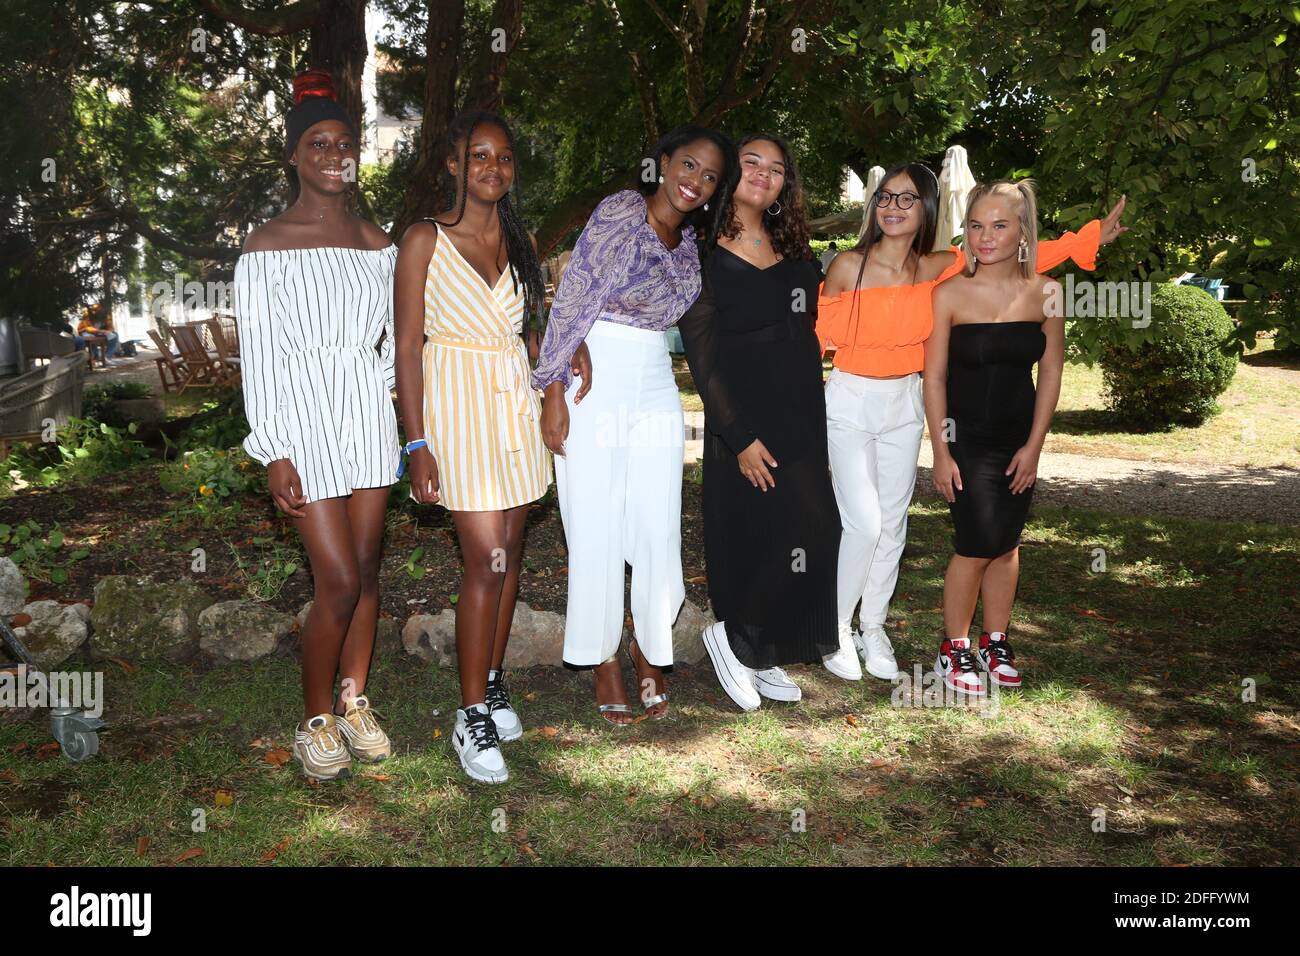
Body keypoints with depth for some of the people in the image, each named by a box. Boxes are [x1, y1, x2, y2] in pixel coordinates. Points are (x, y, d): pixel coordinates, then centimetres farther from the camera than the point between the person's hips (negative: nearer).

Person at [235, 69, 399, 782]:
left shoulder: (378, 244, 10)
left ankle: (354, 702, 25)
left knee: (366, 570, 8)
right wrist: (274, 451, -11)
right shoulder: (267, 245, -4)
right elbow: (258, 354, -6)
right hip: (306, 421, -4)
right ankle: (316, 719, 13)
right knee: (339, 581, -8)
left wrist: (386, 404, 6)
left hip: (369, 417, 5)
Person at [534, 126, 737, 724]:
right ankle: (603, 662, 17)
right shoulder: (621, 211, -7)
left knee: (659, 530, 5)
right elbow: (573, 299, -11)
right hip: (594, 389, -5)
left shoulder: (689, 241, 12)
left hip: (657, 392, 5)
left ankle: (649, 651, 25)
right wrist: (554, 392, -14)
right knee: (596, 530, 1)